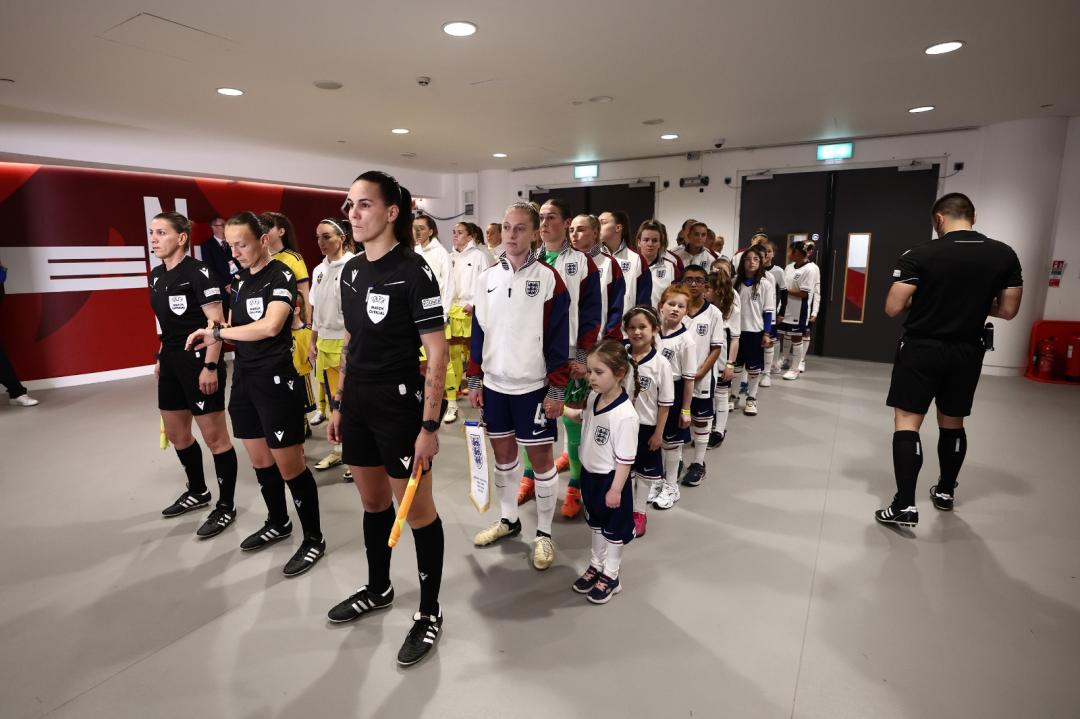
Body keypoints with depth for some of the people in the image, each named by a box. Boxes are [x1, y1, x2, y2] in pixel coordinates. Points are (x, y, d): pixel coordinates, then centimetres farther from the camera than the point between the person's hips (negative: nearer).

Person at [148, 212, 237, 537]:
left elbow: (217, 322, -18)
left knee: (214, 436, -1)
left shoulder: (198, 272, -14)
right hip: (172, 361, 9)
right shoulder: (157, 275, 11)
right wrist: (161, 357, 19)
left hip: (200, 362, -9)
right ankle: (198, 492, 38)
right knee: (175, 433, 19)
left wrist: (210, 366, -22)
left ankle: (226, 507, 12)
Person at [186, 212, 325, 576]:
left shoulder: (281, 275, -12)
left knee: (290, 465, -3)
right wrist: (216, 334, -4)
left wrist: (216, 332, -17)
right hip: (244, 379, 8)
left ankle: (314, 539, 12)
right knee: (259, 461, 17)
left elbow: (270, 326, -27)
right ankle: (278, 523, 36)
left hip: (276, 381, -8)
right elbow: (236, 328, 18)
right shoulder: (241, 279, 13)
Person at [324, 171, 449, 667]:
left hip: (400, 410, -7)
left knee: (417, 512, 6)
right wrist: (339, 404, 16)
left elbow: (437, 355, -16)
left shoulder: (413, 271, -15)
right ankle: (378, 589, 43)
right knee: (372, 503, 21)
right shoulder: (351, 270, 8)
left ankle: (429, 614, 24)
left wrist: (430, 425, -19)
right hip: (358, 408, 8)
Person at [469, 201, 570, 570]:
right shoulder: (488, 277, 6)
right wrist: (474, 379, 8)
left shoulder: (548, 278, -9)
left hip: (533, 385, -5)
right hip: (495, 383, 5)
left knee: (541, 457, 5)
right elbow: (478, 331, 10)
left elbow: (558, 339, -10)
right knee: (502, 452, 16)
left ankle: (544, 533, 21)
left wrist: (557, 390, -13)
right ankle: (509, 519, 35)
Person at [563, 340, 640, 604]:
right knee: (595, 523, 25)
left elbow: (625, 459, -24)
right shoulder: (593, 397, -7)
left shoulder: (625, 414, -30)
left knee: (614, 529, 15)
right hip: (589, 473, 8)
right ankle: (596, 565, 45)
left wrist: (616, 489, -19)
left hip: (611, 479, -7)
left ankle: (610, 576, 33)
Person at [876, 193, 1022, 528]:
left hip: (922, 349, -4)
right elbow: (1008, 310, 5)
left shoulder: (919, 254, -13)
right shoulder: (1005, 255, 0)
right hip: (968, 351, 5)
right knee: (952, 423, 19)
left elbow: (893, 308, -15)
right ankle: (945, 492, 35)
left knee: (907, 422, -1)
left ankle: (904, 505, -8)